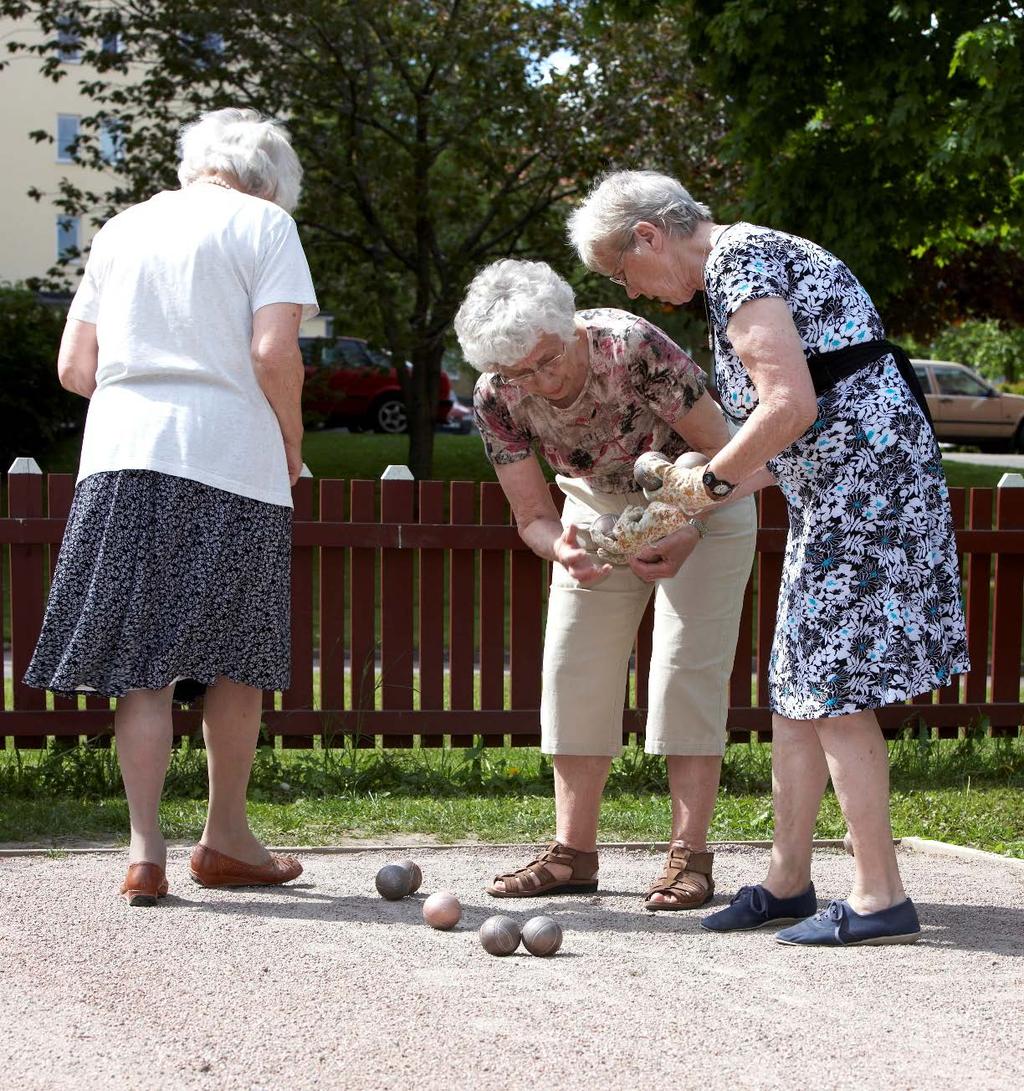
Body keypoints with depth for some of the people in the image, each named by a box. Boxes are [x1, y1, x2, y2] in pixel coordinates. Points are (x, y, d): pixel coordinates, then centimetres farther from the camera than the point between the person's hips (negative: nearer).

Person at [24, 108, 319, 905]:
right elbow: (275, 354, -9)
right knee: (238, 657, 9)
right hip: (232, 456, -4)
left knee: (143, 660, 4)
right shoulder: (264, 224, 4)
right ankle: (226, 839, 18)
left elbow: (74, 368, 13)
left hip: (124, 451, 4)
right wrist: (291, 445, 5)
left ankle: (145, 849, -3)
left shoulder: (124, 228, 17)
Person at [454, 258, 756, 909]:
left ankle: (690, 856, -9)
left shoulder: (633, 348, -36)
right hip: (600, 506, 4)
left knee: (687, 669, -12)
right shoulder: (497, 397, -22)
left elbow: (719, 448, -23)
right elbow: (533, 516, -13)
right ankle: (574, 853, 5)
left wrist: (688, 534, -37)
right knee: (575, 666, -1)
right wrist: (563, 548, -36)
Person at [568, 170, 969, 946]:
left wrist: (712, 479, -9)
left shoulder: (738, 262, -12)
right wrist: (726, 485, 14)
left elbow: (791, 404, -23)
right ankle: (788, 882, 19)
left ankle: (881, 898, -4)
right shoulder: (745, 258, 19)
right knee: (797, 686, 12)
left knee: (835, 689, -8)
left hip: (864, 473, -10)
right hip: (839, 488, 10)